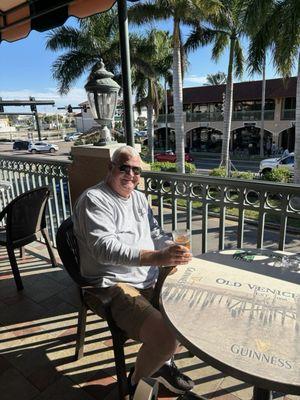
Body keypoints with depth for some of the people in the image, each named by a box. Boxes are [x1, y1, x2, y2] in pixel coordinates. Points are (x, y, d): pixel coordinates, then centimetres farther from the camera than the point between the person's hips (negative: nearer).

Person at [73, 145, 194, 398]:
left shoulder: (139, 198, 14)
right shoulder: (94, 200, -12)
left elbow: (156, 234, 18)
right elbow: (106, 248, -26)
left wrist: (173, 249, -4)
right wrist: (155, 257, -37)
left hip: (150, 280, 9)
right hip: (114, 286, -8)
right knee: (166, 338, -24)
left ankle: (163, 362, 24)